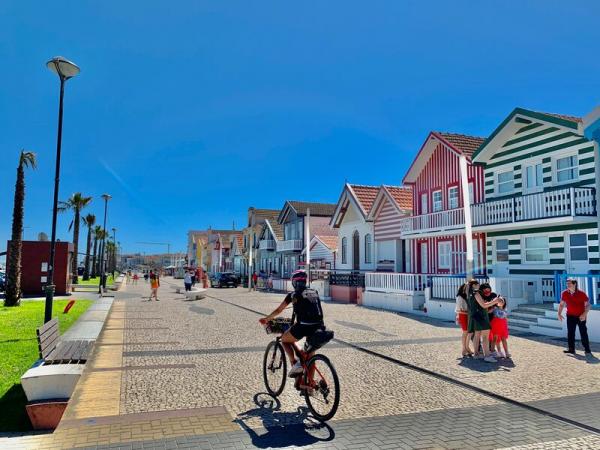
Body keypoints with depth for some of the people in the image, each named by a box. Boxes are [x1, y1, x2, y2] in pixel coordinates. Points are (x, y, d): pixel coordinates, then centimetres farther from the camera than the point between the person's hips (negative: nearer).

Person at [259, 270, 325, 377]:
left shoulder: (293, 295, 5)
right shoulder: (314, 292, 18)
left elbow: (278, 310, 13)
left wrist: (266, 319, 29)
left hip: (303, 326, -5)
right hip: (318, 327, 5)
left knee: (284, 339, 21)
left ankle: (295, 363, 3)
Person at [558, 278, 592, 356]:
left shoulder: (581, 293, -14)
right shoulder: (564, 293, -3)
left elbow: (588, 305, -10)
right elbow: (561, 304, 9)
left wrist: (584, 314, -21)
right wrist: (559, 314, 2)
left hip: (581, 316, -3)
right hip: (570, 316, 4)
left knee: (583, 333, -2)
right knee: (570, 333, 4)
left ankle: (587, 350, 6)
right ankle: (571, 349, 11)